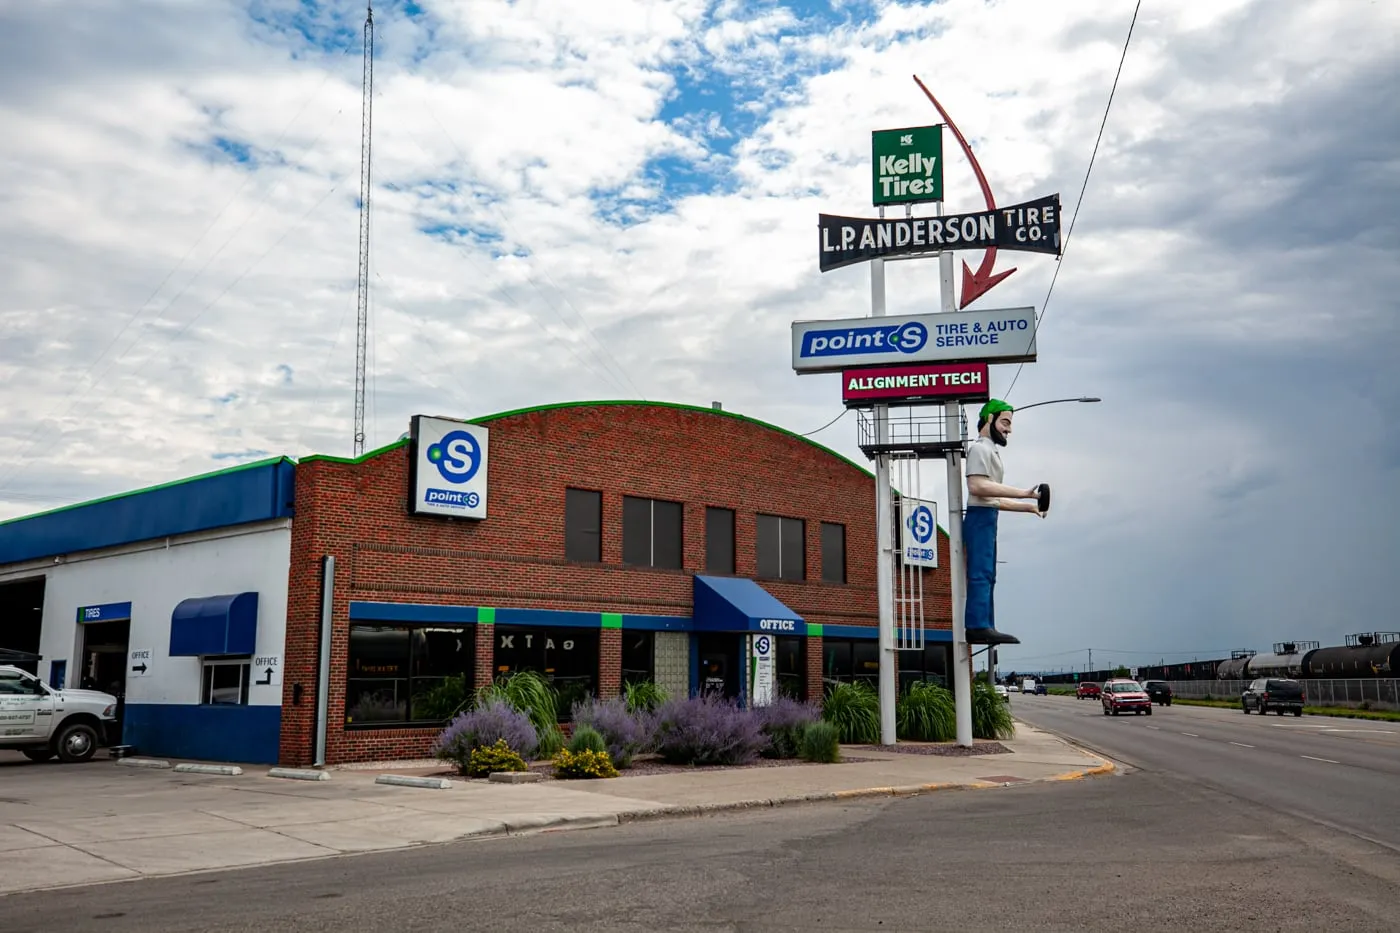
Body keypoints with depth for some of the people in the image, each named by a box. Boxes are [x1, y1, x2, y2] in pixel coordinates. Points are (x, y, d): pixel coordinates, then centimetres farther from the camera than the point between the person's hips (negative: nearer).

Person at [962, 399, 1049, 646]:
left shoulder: (991, 451, 26)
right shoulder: (980, 448, -5)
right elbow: (977, 486, -21)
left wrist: (1029, 506, 20)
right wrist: (1022, 493, -24)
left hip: (988, 518, 11)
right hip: (980, 517, -11)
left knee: (986, 576, 8)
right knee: (981, 573, -16)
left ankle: (983, 628, 10)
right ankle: (979, 626, -21)